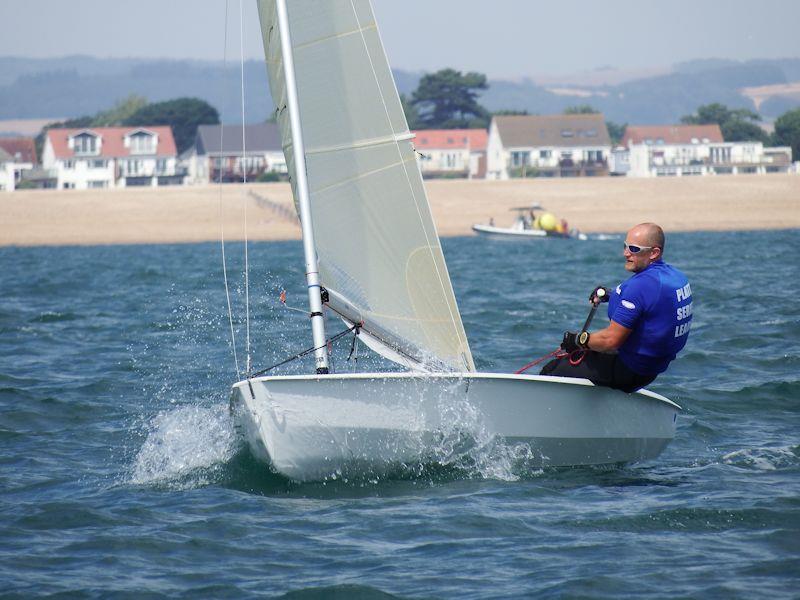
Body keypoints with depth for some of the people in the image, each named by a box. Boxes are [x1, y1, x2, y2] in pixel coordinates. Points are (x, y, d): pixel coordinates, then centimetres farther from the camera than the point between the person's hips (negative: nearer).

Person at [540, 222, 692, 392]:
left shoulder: (640, 286, -28)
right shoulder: (677, 275, 2)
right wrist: (611, 296, 15)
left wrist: (578, 340, -10)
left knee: (551, 370, -2)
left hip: (628, 371, -10)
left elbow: (611, 339, -27)